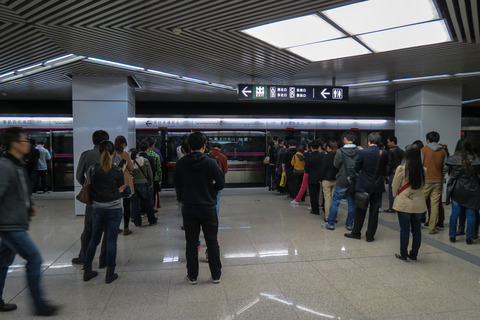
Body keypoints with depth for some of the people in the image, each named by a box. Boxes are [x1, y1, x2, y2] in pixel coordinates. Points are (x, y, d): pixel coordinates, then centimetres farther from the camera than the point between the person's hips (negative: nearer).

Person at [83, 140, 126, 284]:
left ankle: (87, 271, 27)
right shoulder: (117, 171, -11)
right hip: (114, 209, -3)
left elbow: (92, 186, 1)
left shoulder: (93, 170, -5)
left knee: (94, 239, 18)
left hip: (98, 209, 3)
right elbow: (122, 188, -2)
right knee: (111, 241, 5)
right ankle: (110, 274, 13)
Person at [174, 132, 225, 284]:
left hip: (188, 208, 2)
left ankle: (192, 276, 22)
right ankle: (216, 275, 21)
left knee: (191, 242, 13)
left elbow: (176, 185, 4)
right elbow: (221, 183, -7)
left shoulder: (181, 163, -4)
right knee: (212, 241, 11)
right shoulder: (210, 162, -12)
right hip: (208, 207, -2)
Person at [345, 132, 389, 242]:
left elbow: (356, 168, -6)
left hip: (364, 186, -1)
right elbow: (386, 171, 1)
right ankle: (370, 235, 16)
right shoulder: (384, 154, -7)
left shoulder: (362, 152, -13)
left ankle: (356, 232, 21)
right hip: (378, 187, 2)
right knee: (374, 212, 9)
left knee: (360, 211, 11)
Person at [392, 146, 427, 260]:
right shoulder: (423, 170, -1)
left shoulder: (401, 168, -12)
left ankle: (403, 254, 13)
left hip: (404, 203, -3)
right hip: (419, 204, 4)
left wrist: (396, 195, 14)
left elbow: (395, 186, -4)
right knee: (416, 230, 13)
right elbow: (422, 185, 7)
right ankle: (414, 254, 22)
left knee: (404, 230, 5)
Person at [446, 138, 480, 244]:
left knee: (454, 213, 8)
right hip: (471, 191, 0)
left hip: (456, 190, 1)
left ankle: (452, 236, 16)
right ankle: (469, 238, 12)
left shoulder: (452, 159, -7)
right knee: (470, 215, 7)